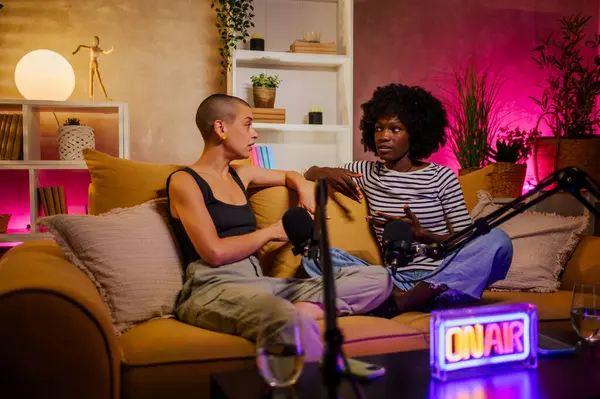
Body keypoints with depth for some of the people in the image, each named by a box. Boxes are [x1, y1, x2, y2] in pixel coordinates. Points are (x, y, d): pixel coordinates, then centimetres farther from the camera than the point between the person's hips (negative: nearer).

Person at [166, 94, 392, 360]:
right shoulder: (184, 181, 2)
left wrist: (304, 186, 20)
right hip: (214, 289, -8)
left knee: (378, 279, -9)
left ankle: (301, 311, -31)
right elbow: (215, 253, -10)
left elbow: (288, 176, 44)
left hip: (259, 283, 8)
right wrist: (272, 232, 1)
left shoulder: (240, 174, 23)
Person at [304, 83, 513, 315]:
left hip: (441, 279, -1)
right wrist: (329, 173, -1)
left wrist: (421, 235, -19)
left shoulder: (442, 177, 4)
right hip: (394, 278, 2)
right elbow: (310, 173, 23)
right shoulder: (367, 172, 13)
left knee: (497, 240, -29)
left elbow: (467, 244, 0)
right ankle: (396, 295, -36)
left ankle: (401, 302, -34)